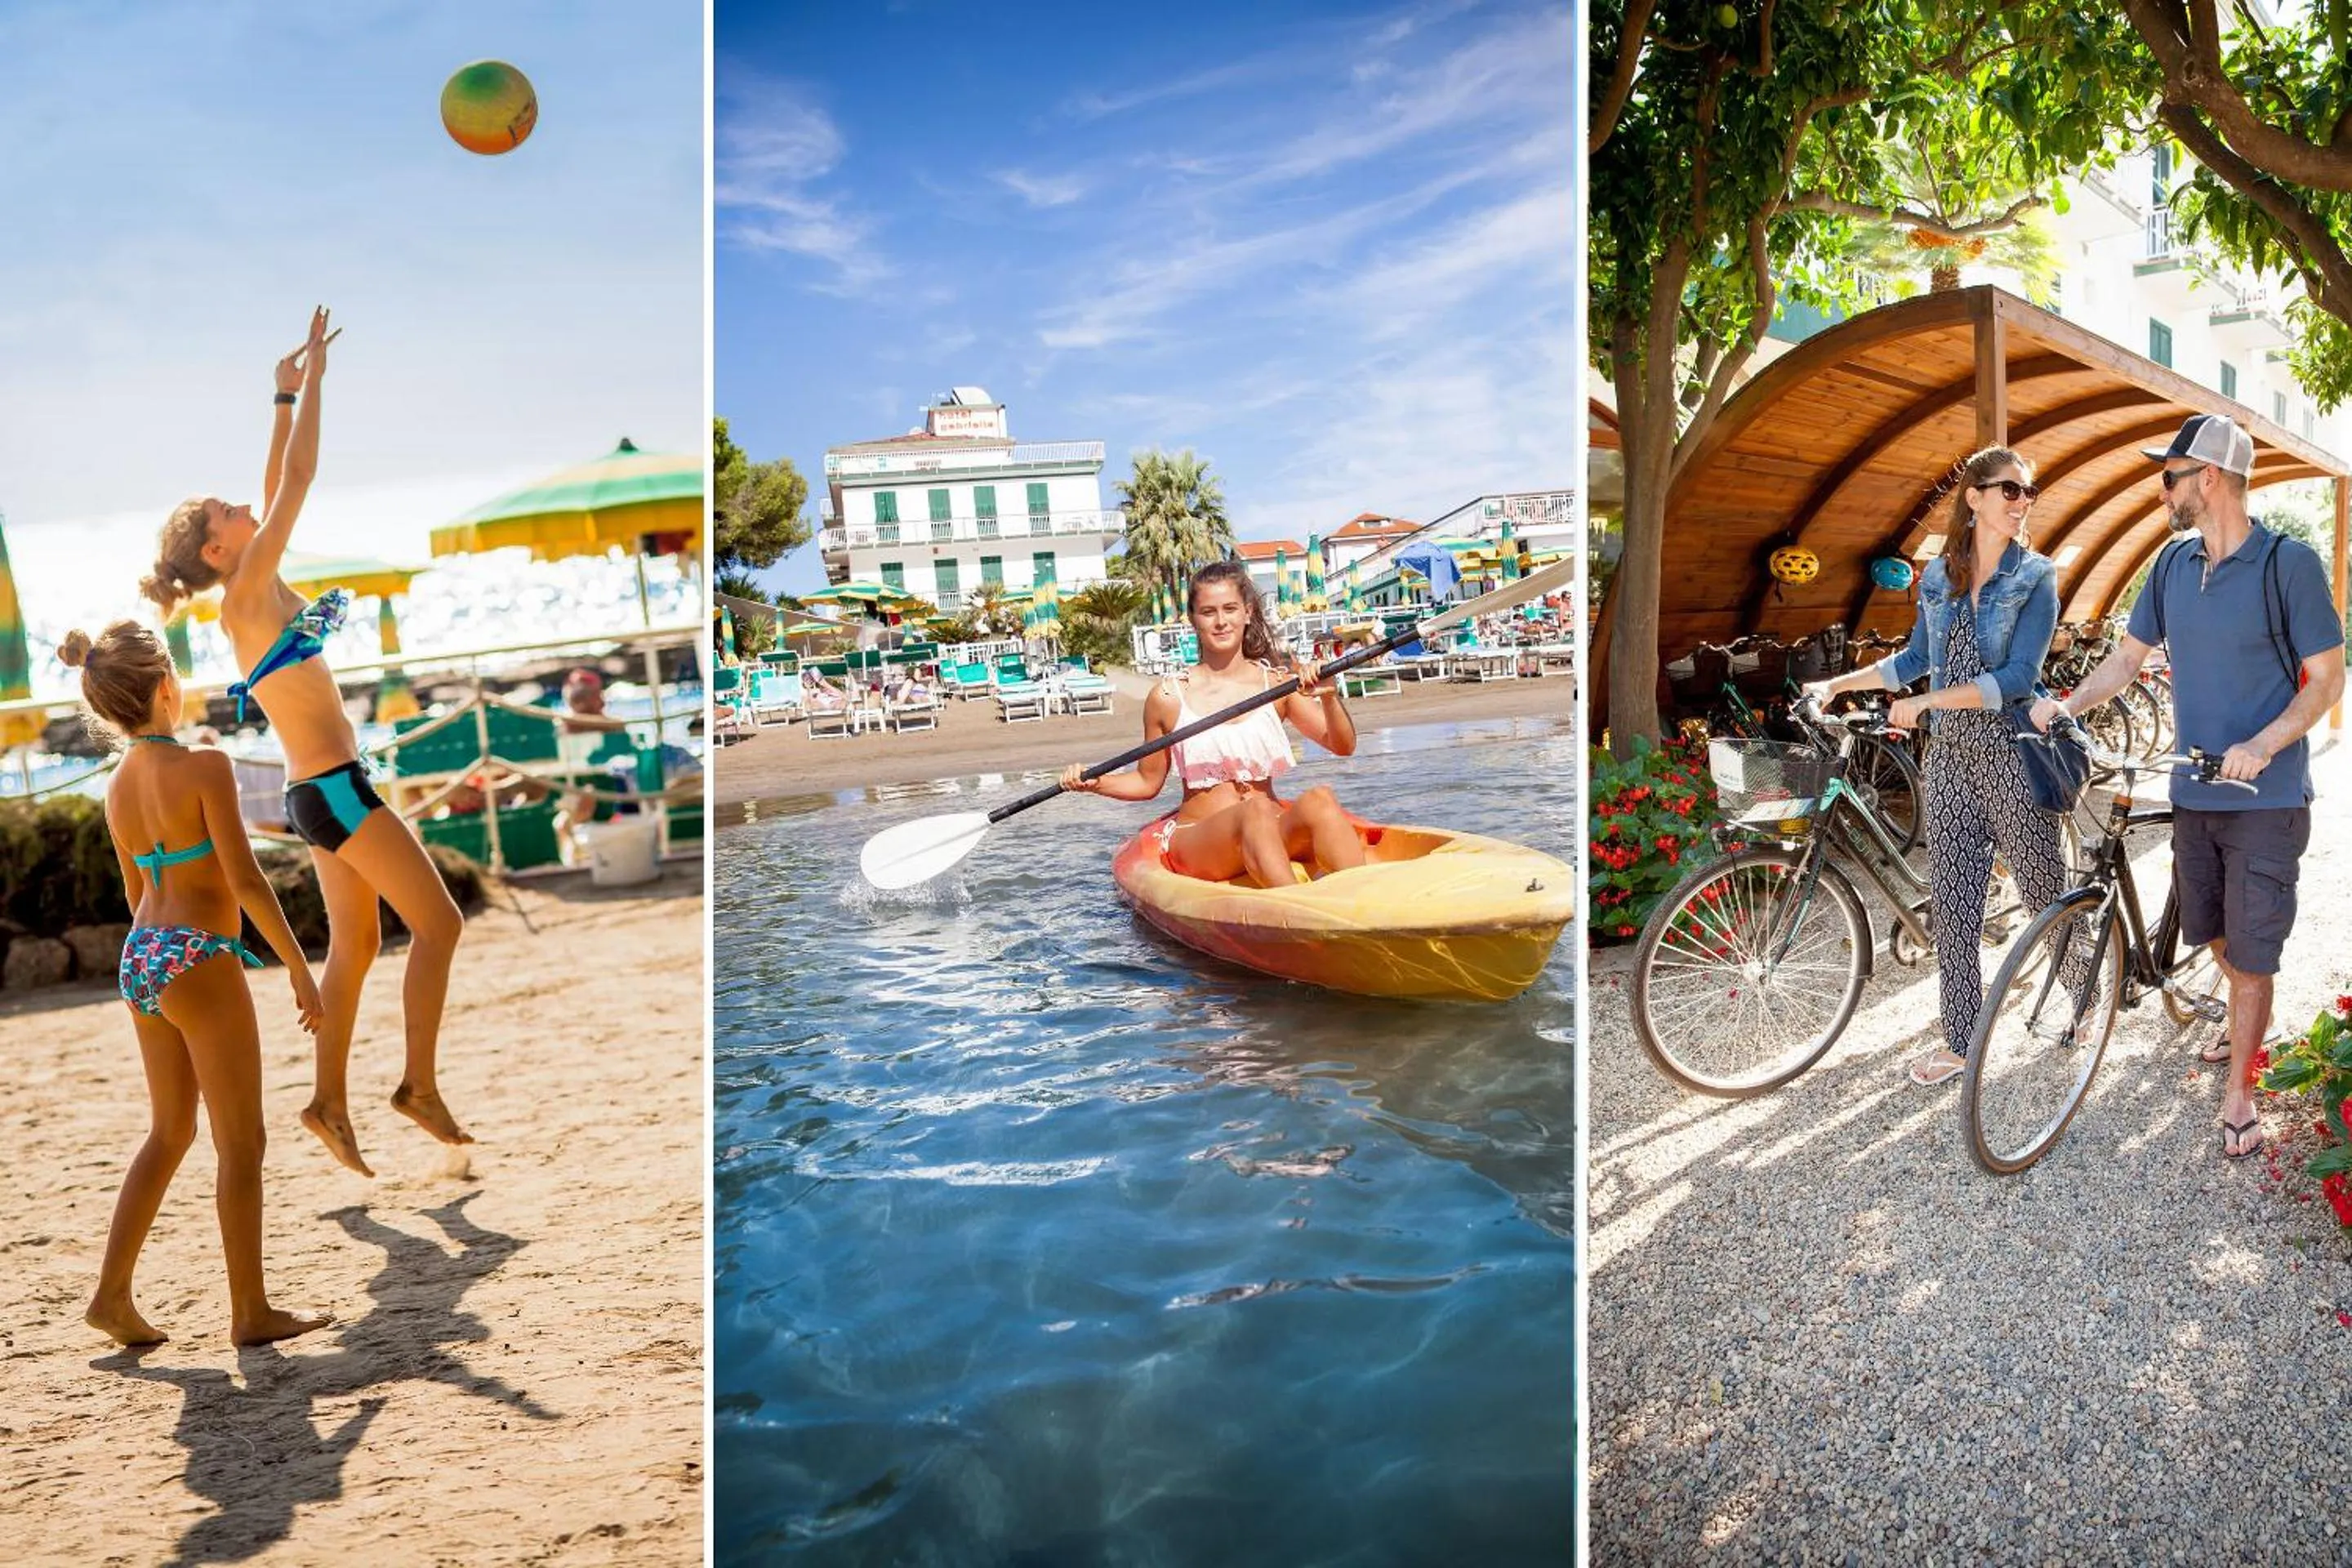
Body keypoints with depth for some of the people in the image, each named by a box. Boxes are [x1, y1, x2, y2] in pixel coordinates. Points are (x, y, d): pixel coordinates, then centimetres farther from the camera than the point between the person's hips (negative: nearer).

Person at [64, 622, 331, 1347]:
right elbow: (245, 880, -18)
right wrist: (299, 966, -13)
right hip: (197, 960, -8)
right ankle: (251, 1312, 10)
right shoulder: (203, 765, -14)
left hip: (140, 959, 8)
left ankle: (113, 1294, 24)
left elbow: (137, 890, 18)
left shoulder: (118, 785, 9)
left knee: (169, 1132, 21)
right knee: (241, 1144, 3)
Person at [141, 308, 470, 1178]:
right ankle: (420, 1085, -1)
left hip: (322, 790, 9)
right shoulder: (245, 595, -12)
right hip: (332, 787, -9)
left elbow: (279, 489, 17)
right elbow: (297, 482, -14)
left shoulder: (256, 593, 9)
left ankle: (330, 1100, 18)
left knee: (353, 944, 12)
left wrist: (285, 396, 18)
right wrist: (310, 378, -8)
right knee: (439, 920, -6)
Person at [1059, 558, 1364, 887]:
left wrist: (1329, 698, -19)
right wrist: (1094, 782, -2)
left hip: (1277, 834, 2)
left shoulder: (1276, 684, 6)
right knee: (1255, 812, -36)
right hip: (1196, 841, -2)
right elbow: (1148, 781, 15)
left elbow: (1343, 747, -1)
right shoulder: (1169, 697, 2)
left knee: (1319, 799, -31)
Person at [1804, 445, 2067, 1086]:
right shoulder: (1939, 574, 7)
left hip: (2013, 753, -4)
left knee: (2046, 891, 7)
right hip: (1950, 755, 4)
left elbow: (2018, 677, -16)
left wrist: (1926, 701, -21)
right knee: (1952, 903, 5)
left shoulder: (2036, 576, -6)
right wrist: (1838, 683, 13)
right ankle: (1960, 1040, 14)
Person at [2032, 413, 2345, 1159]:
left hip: (2267, 798, -5)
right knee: (2214, 935, 19)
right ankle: (2247, 1015, 46)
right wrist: (2068, 704, -8)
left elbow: (2327, 678, -10)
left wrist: (2263, 744, -25)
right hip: (2194, 792, 6)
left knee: (2252, 956, 0)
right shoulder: (2173, 563, 4)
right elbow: (2130, 655, 10)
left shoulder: (2289, 563, -13)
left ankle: (2238, 1092, 14)